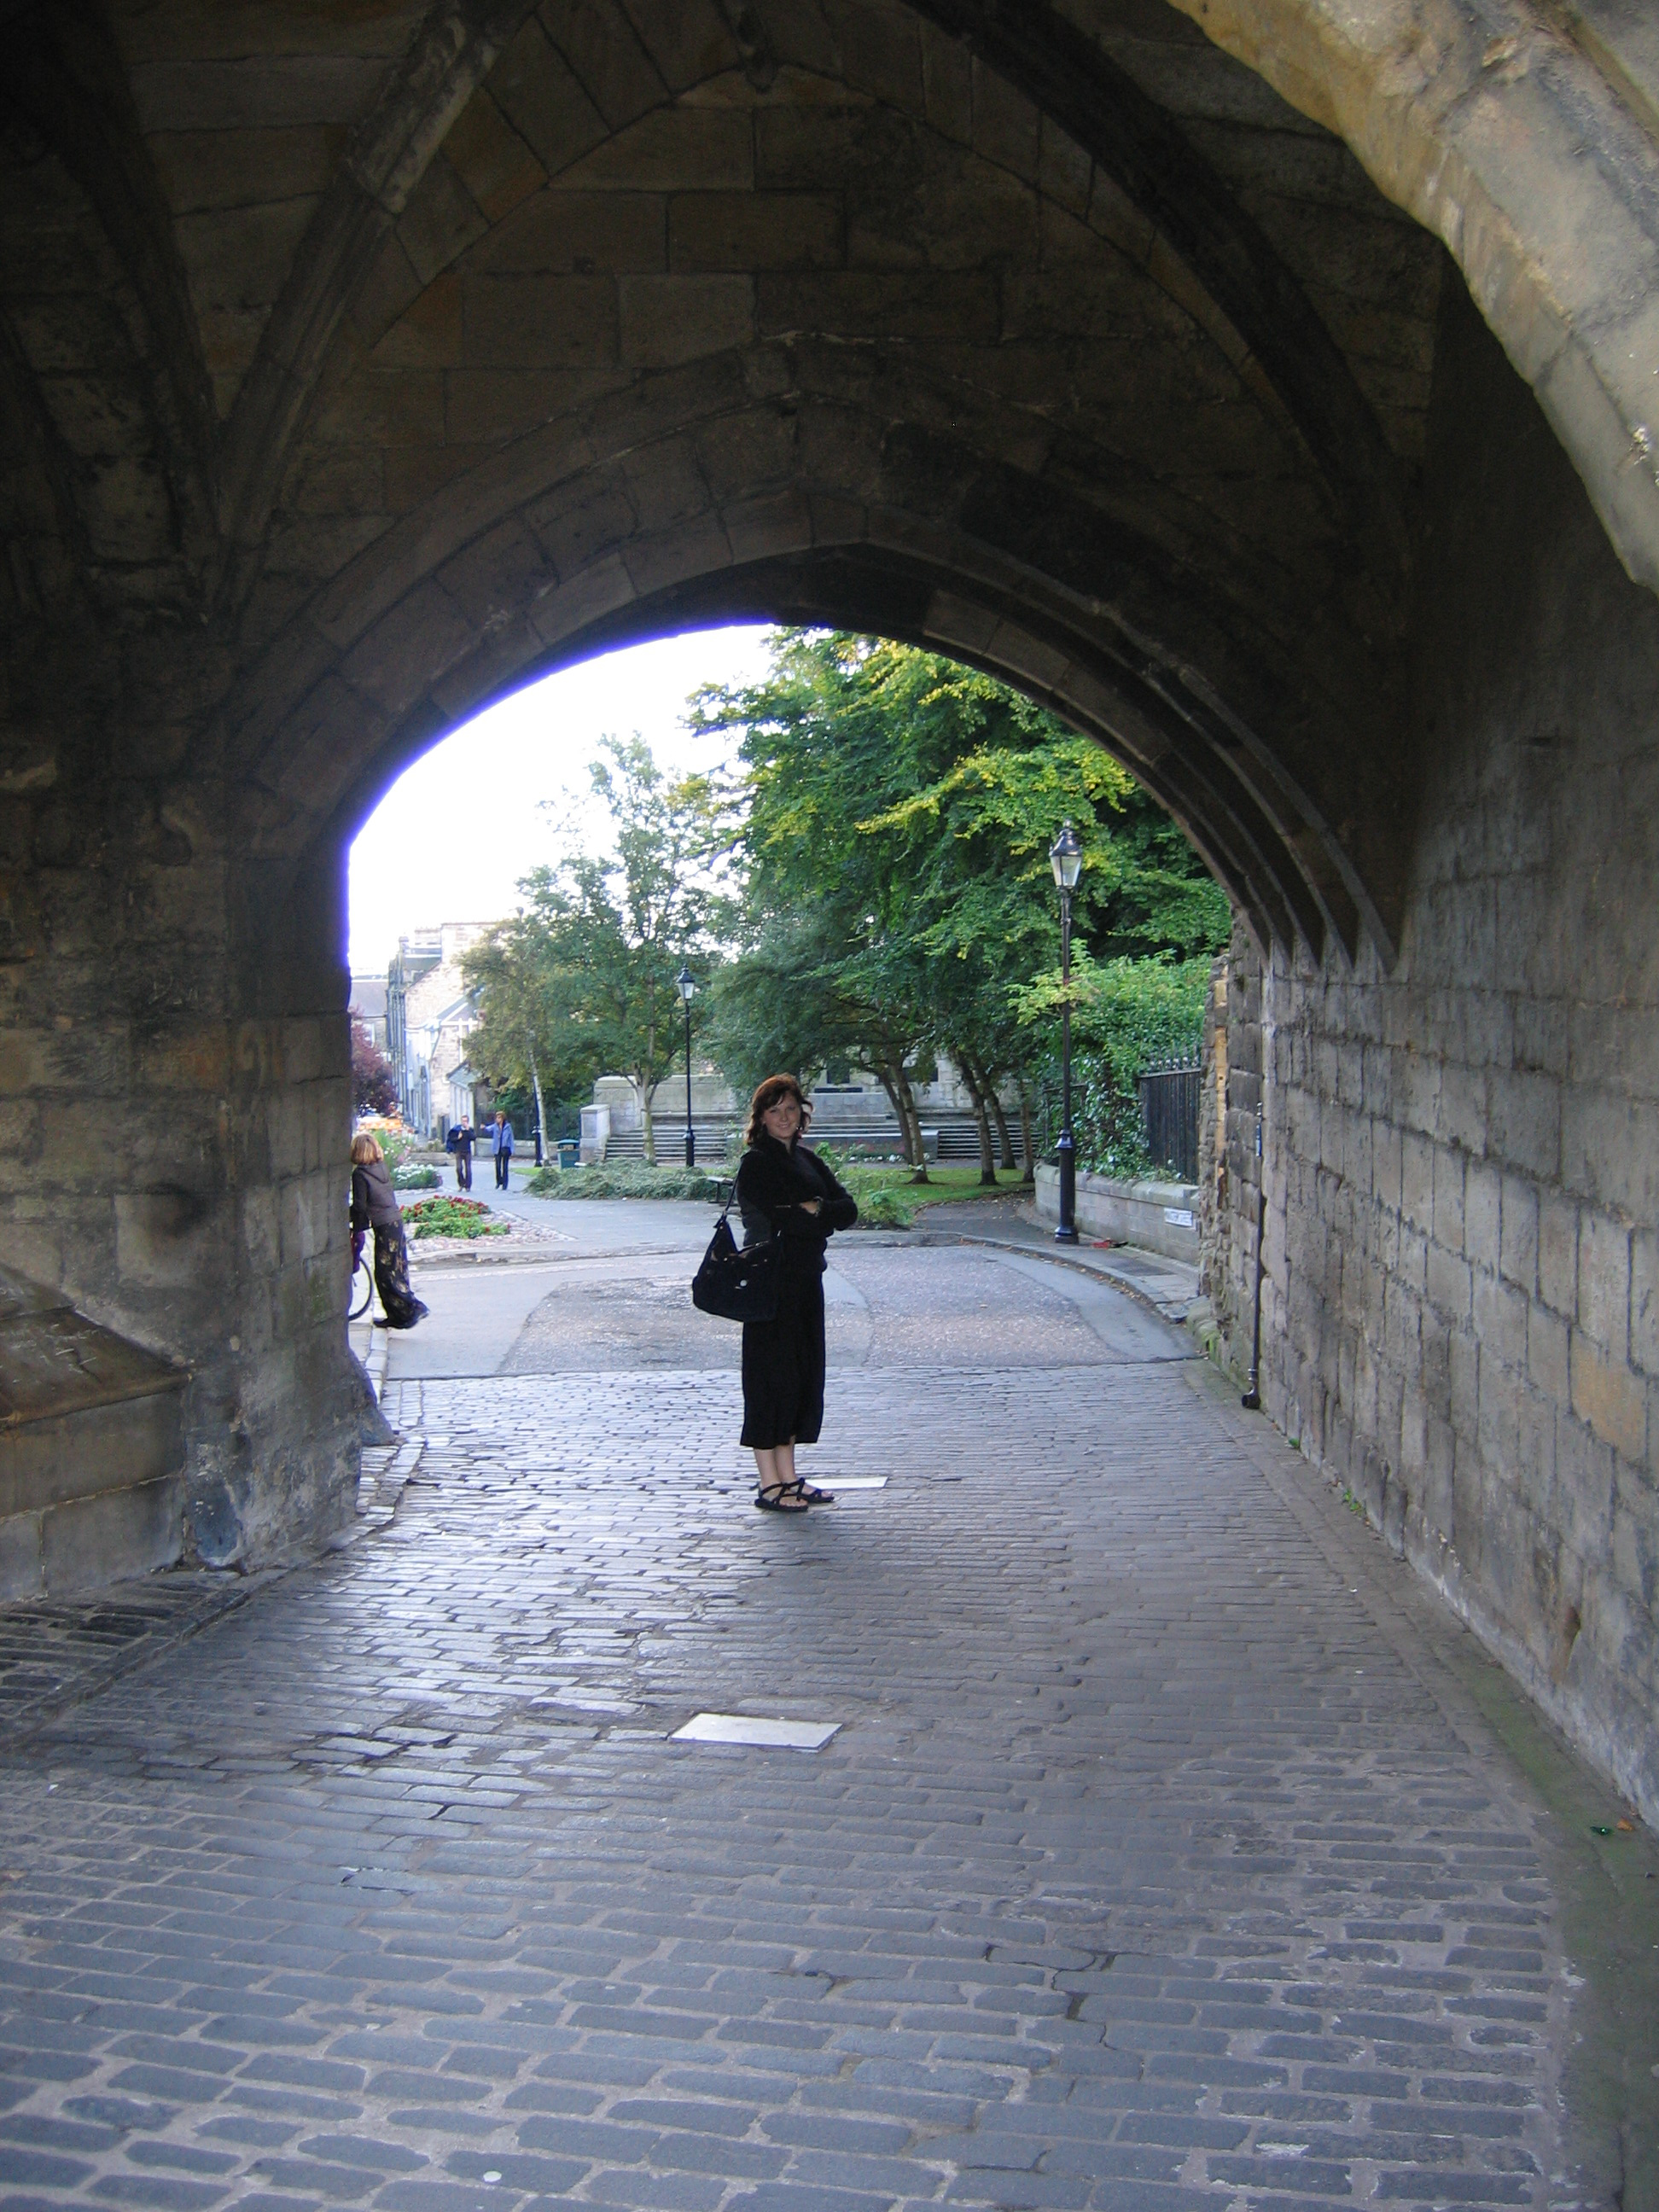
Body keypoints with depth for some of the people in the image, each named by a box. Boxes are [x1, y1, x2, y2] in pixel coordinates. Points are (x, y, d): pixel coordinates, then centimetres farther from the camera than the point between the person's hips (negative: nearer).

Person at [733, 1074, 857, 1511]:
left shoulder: (808, 1161, 16)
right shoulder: (756, 1163, -7)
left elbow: (848, 1210, 7)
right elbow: (772, 1221, -18)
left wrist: (814, 1210, -11)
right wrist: (821, 1218, -7)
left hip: (806, 1278, 8)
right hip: (770, 1281, -8)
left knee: (802, 1375, 9)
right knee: (772, 1375, -5)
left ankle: (788, 1478, 16)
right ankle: (769, 1484, 0)